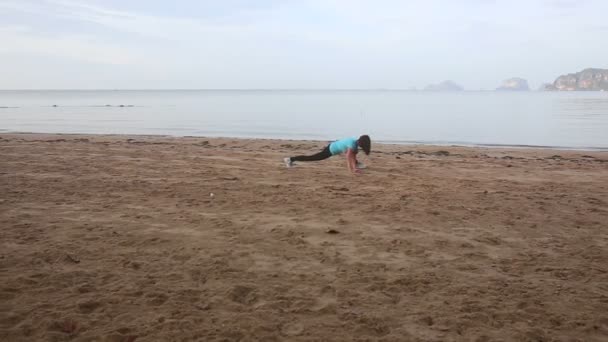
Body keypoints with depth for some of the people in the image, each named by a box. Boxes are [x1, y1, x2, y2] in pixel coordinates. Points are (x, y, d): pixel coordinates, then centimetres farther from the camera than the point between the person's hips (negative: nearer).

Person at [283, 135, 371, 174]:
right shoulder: (352, 144, -29)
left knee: (355, 152, 19)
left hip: (334, 145, 9)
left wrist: (355, 167, -5)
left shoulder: (356, 142, -2)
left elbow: (353, 156, 1)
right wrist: (351, 170, -33)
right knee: (312, 158, -1)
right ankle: (290, 159, 6)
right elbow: (348, 157, -33)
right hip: (330, 150, -9)